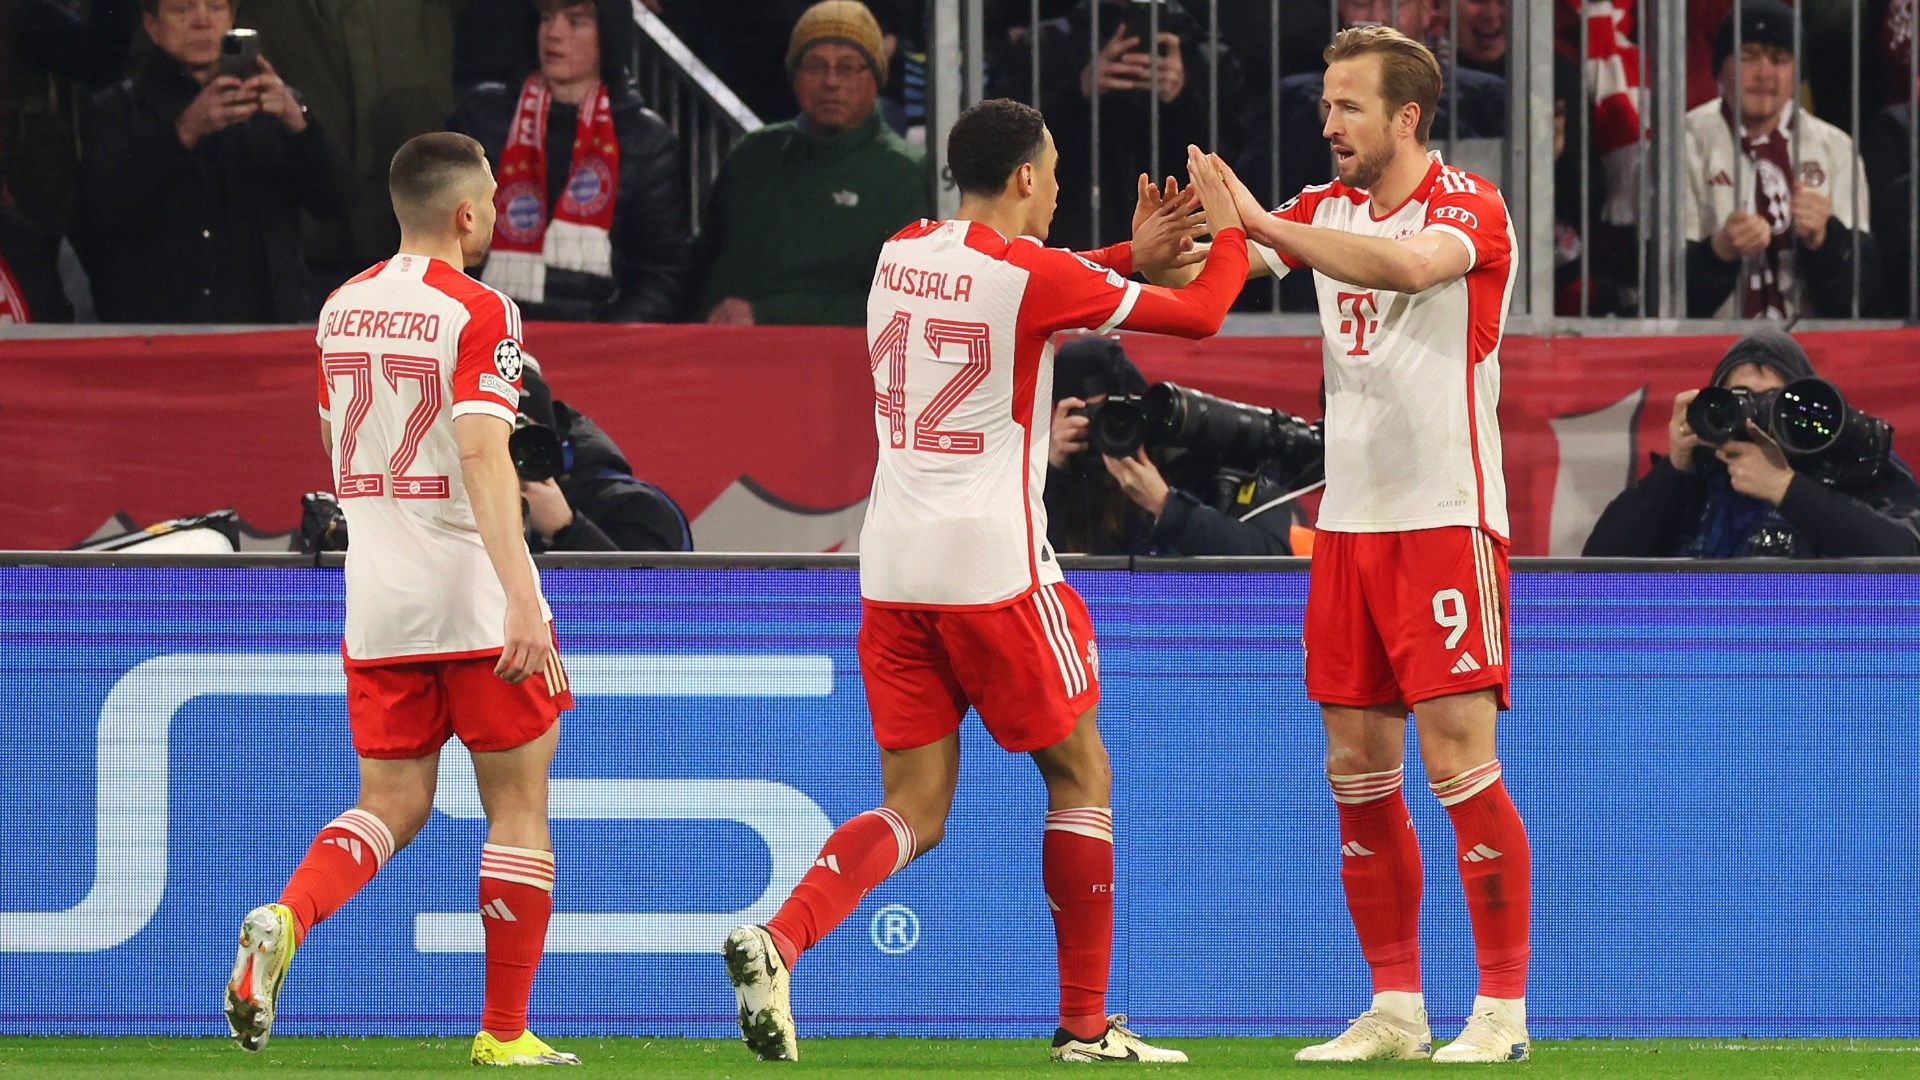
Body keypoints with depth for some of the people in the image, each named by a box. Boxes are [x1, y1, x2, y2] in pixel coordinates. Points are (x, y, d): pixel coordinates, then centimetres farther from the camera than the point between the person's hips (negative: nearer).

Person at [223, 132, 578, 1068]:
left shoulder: (342, 309, 9)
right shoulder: (477, 312, -12)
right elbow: (482, 452, -25)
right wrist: (521, 599, -31)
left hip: (376, 599, 6)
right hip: (474, 593, -6)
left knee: (391, 806, 11)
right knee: (518, 807, 7)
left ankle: (284, 920, -18)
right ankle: (505, 1033, 9)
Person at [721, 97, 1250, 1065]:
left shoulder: (901, 256, 11)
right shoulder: (1034, 275, -9)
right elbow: (1200, 316, 0)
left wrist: (1129, 256, 30)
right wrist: (1227, 230, 19)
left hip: (891, 573, 6)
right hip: (993, 567, -6)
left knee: (915, 810, 6)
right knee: (1080, 774, 11)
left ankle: (779, 940, -20)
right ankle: (1085, 1023, 13)